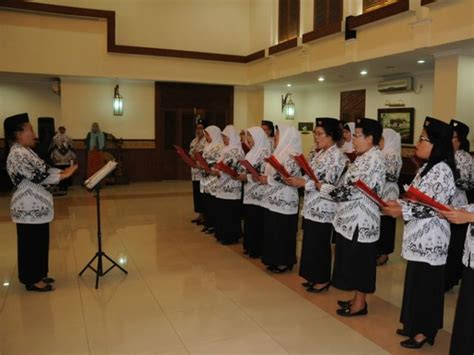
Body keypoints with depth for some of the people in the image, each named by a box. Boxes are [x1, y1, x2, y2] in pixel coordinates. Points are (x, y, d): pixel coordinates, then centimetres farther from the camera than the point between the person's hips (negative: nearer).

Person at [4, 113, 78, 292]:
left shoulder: (25, 151, 14)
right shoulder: (18, 155, -20)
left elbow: (43, 170, 16)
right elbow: (40, 176, -23)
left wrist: (62, 171, 4)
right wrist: (65, 175, -14)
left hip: (36, 206, 10)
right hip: (29, 208, -10)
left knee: (39, 242, 18)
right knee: (31, 244, 2)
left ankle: (37, 275, 30)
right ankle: (32, 280, 15)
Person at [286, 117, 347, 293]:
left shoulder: (337, 157, -15)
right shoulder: (319, 154, 13)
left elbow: (329, 185, -22)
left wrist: (303, 183, -22)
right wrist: (297, 180, 0)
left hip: (324, 209, -9)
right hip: (312, 206, 9)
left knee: (320, 244, 2)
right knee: (311, 242, 14)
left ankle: (323, 280, 17)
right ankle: (314, 277, 27)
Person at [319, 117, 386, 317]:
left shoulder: (373, 160, -20)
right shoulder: (365, 158, 12)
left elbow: (349, 191, -23)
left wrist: (321, 187, -13)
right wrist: (326, 186, 4)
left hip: (360, 221, -10)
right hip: (353, 218, 10)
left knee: (359, 262, 3)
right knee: (354, 262, 17)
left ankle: (360, 304, 18)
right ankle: (357, 299, 31)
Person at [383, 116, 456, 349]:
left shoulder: (442, 170, -17)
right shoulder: (427, 167, 13)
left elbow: (435, 208, -21)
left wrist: (403, 212, -22)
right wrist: (398, 205, 2)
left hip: (430, 237, -9)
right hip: (419, 235, 9)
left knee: (426, 283, 2)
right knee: (416, 281, 16)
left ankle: (425, 331, 17)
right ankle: (414, 325, 29)